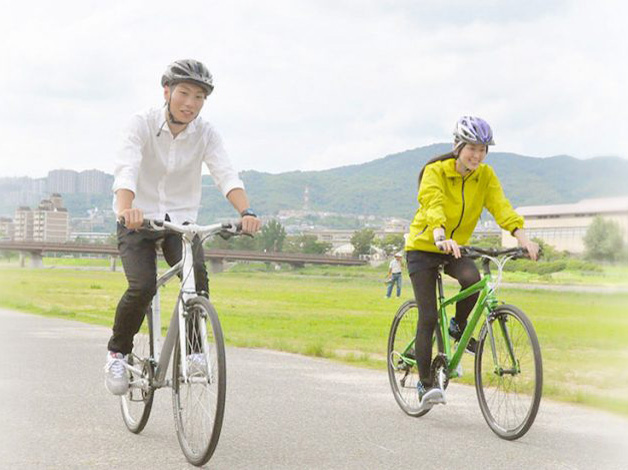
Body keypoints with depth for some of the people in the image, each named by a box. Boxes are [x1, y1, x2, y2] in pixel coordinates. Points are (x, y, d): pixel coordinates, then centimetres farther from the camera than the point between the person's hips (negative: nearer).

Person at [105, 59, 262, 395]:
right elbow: (126, 169, -29)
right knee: (143, 287, -22)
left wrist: (246, 212, -40)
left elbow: (226, 174, -20)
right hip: (139, 220, -2)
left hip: (181, 220, 2)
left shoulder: (206, 134, -6)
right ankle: (118, 352, 3)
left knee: (198, 276, -25)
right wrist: (125, 209, -49)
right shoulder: (143, 124, -14)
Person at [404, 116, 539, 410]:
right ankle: (425, 384, 1)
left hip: (455, 248, 3)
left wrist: (522, 237, -35)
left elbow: (500, 206, -18)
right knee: (428, 316, -10)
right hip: (423, 248, -3)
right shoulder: (435, 172, -18)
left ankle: (458, 327, 0)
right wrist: (442, 237, -54)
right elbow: (434, 207, -34)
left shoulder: (485, 175, -5)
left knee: (473, 278, -30)